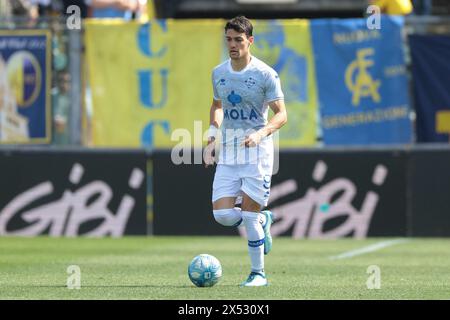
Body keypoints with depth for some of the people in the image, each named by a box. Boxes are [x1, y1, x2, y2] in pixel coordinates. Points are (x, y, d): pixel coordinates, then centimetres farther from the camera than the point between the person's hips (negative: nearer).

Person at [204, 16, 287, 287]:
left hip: (257, 153, -5)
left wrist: (260, 134, -25)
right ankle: (263, 221, 24)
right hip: (227, 155, 5)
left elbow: (281, 114, -8)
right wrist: (212, 139, 12)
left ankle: (258, 273, 9)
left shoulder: (265, 74, -9)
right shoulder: (219, 73, 8)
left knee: (249, 216, -7)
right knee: (222, 215, -6)